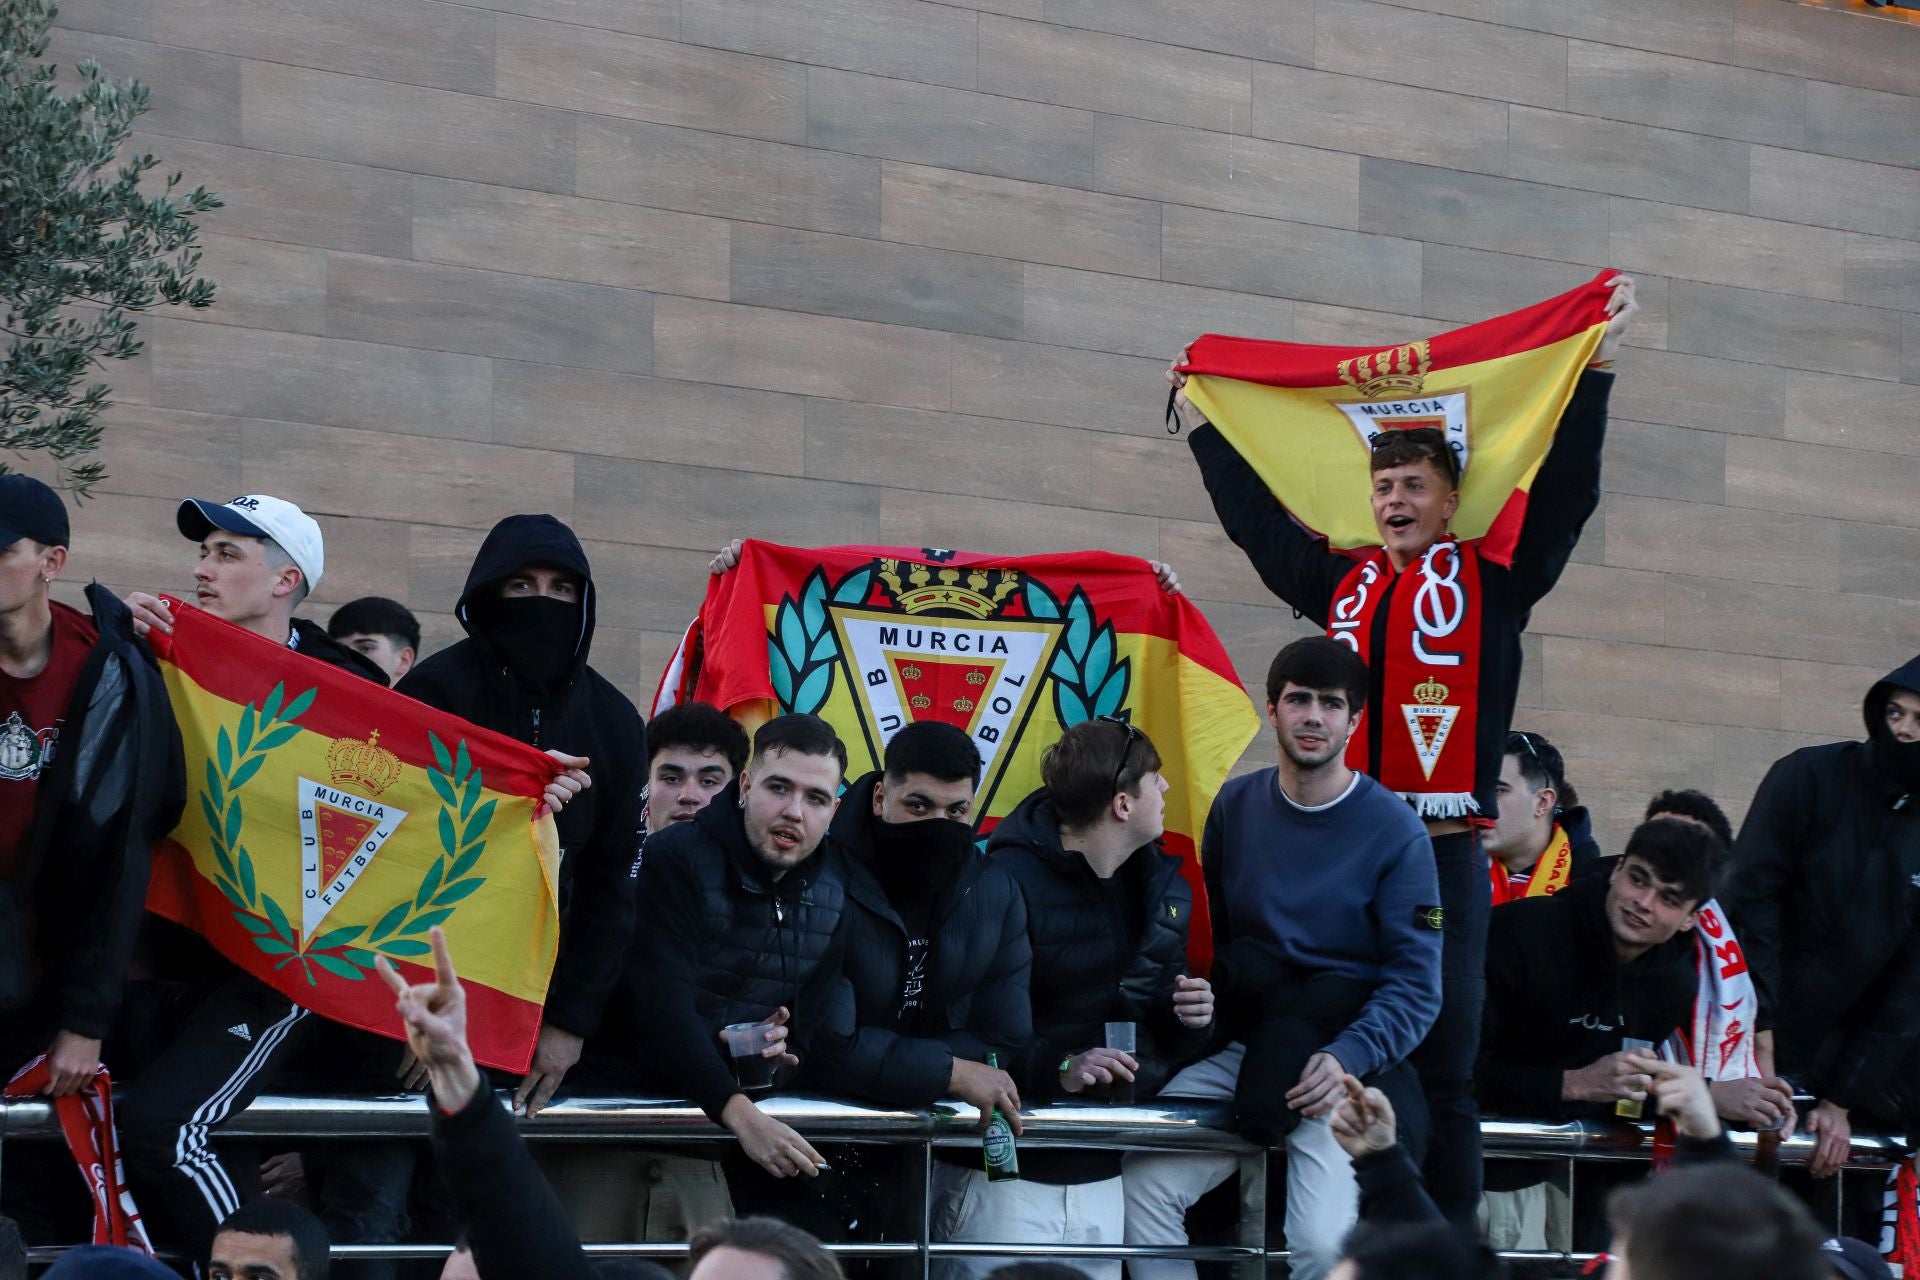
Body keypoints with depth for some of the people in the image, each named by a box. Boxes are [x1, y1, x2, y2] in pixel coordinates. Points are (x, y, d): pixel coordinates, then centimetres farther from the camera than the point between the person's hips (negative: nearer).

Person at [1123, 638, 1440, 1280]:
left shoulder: (1394, 830, -5)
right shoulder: (1236, 804, 8)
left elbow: (1416, 984, -8)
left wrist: (1347, 1058, -23)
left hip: (1345, 1055, -4)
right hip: (1239, 1042, 4)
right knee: (1142, 1181, -19)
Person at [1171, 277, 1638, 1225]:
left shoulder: (1489, 580, 4)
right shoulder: (1343, 582, 14)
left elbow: (1565, 490, -2)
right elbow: (1255, 515, 24)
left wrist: (1599, 361, -5)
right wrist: (1199, 414, 32)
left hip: (1445, 860, -4)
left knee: (1443, 1069, -3)